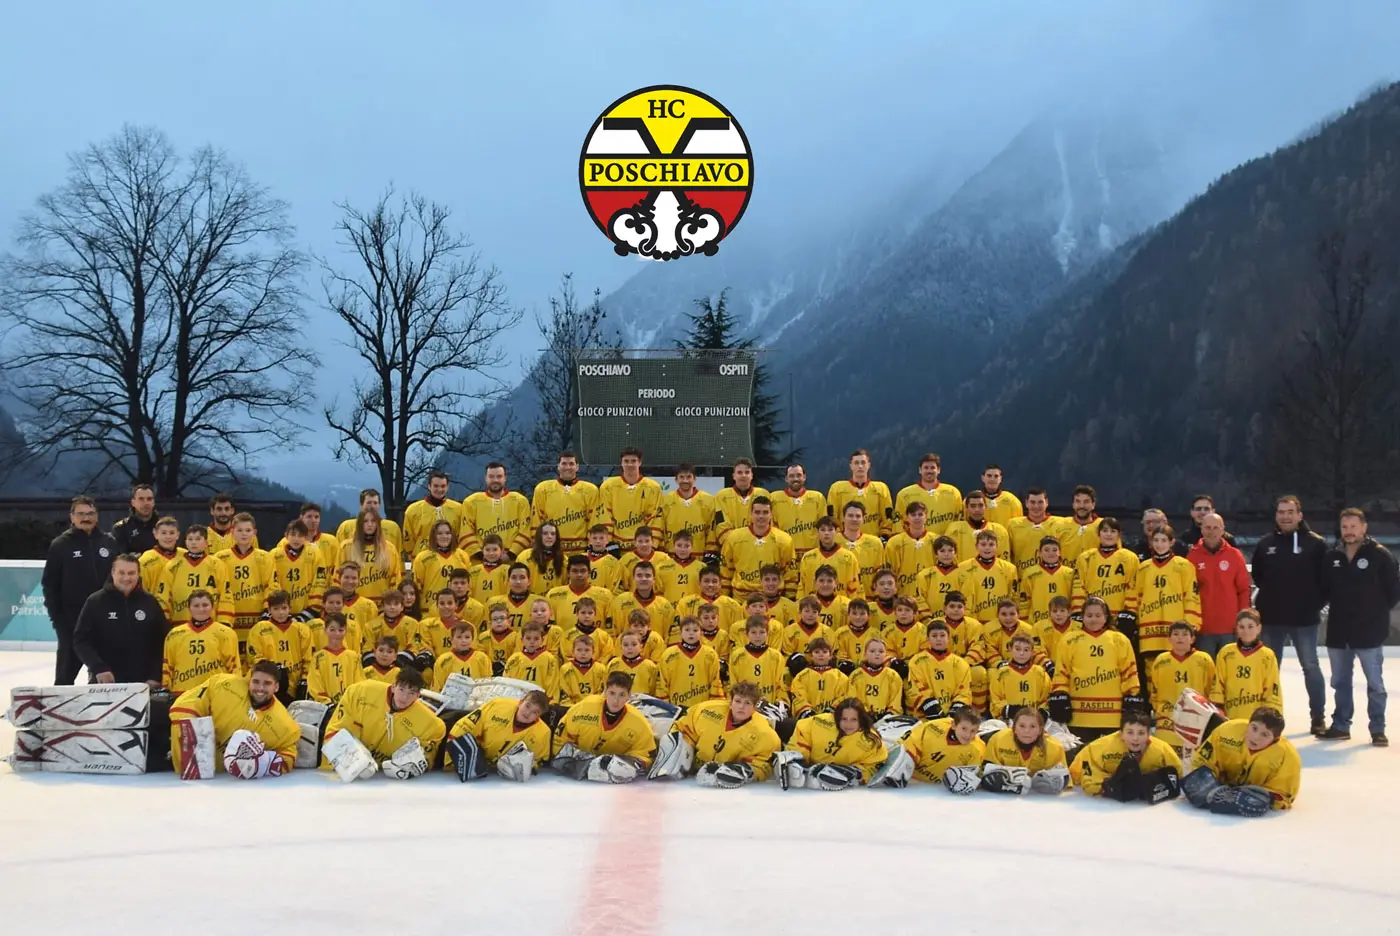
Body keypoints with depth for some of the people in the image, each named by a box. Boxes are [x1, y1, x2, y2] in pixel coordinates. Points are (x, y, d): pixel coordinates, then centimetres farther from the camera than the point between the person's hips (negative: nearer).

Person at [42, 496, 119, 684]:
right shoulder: (60, 544, -2)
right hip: (71, 617, -2)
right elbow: (50, 584, -2)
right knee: (67, 669, 5)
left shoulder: (109, 542, 5)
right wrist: (56, 616, -8)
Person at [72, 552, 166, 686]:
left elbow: (161, 643, 6)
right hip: (104, 682, -2)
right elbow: (81, 641, -2)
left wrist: (156, 676, -2)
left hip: (143, 684, 2)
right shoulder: (95, 602, -1)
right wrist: (98, 667, -16)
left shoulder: (150, 603, 5)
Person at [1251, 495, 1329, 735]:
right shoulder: (1265, 543, 4)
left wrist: (1317, 604, -7)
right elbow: (1257, 575, 16)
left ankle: (1318, 717, 12)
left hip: (1305, 617, -4)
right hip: (1272, 617, 4)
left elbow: (1326, 579, -6)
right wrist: (1270, 596, 9)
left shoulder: (1316, 543, -7)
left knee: (1310, 666, 4)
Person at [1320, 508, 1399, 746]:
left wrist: (1378, 611, -3)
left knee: (1375, 684, 2)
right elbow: (1325, 588, 16)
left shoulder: (1379, 554, -8)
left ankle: (1378, 729, 10)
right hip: (1338, 631, 5)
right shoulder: (1332, 556, 5)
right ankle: (1341, 726, 23)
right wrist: (1336, 608, 7)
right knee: (1340, 682, 13)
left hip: (1369, 631, -5)